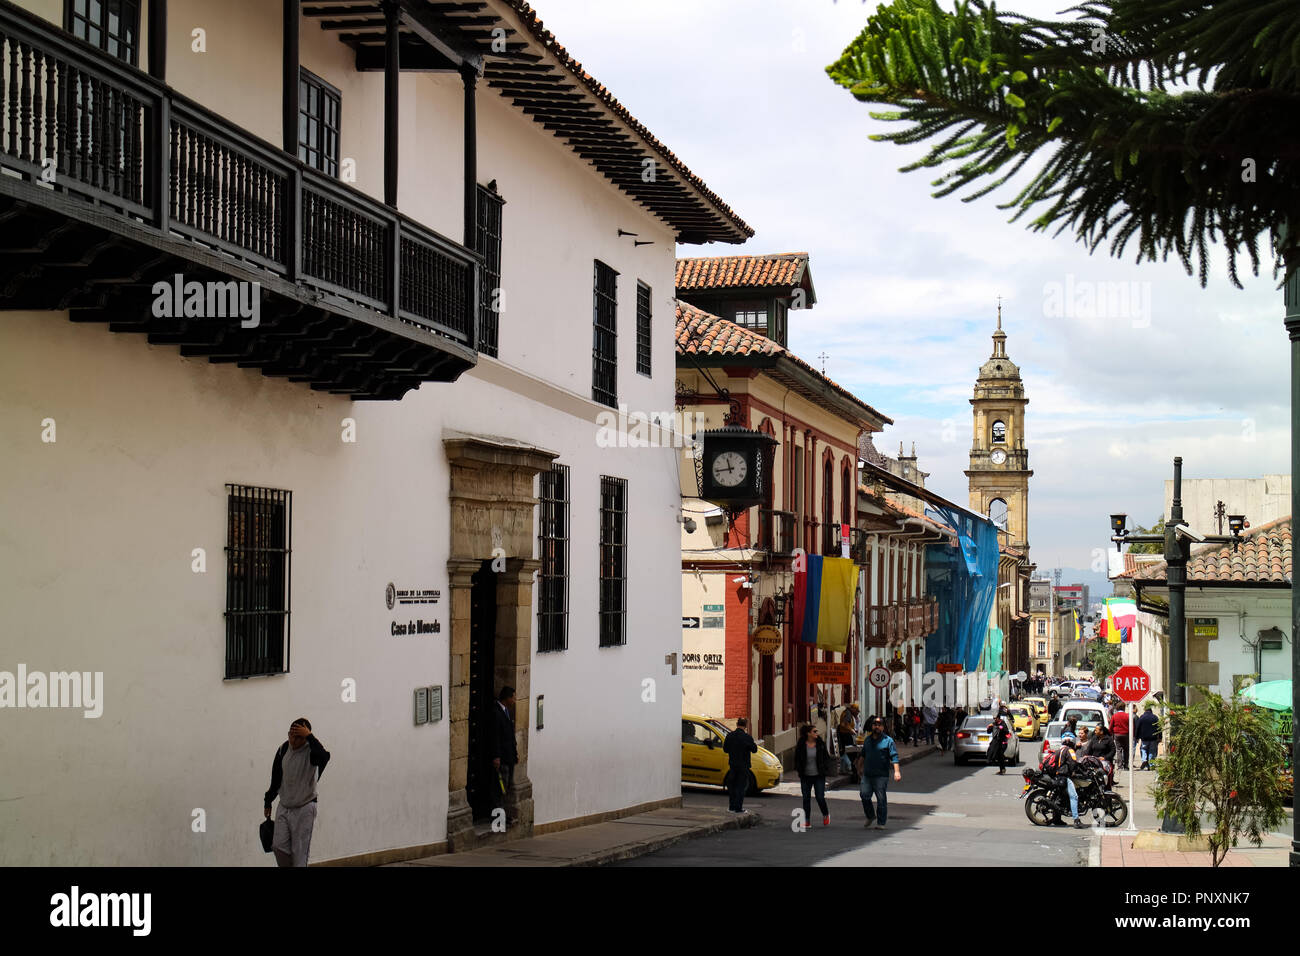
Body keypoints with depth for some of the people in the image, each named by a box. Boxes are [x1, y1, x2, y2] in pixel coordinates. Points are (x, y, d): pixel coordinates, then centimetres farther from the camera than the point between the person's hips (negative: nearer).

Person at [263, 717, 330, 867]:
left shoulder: (311, 750, -15)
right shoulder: (283, 749, 1)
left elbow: (324, 757, -42)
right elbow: (276, 779, 13)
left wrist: (309, 736, -35)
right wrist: (268, 802, 16)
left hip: (304, 809, -5)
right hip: (284, 808, 5)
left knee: (299, 852, -2)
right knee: (279, 846, -4)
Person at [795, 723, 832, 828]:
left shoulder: (820, 744, -2)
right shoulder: (801, 745, -3)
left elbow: (826, 757, 6)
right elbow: (797, 759, 4)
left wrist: (826, 770, -5)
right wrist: (799, 770, -6)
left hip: (819, 776, -1)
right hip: (806, 776, 1)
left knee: (820, 798, -5)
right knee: (806, 799, 4)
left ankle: (826, 814, 24)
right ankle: (806, 822, 11)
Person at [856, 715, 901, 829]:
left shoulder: (888, 740, -1)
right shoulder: (868, 739, 16)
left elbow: (894, 757, -7)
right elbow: (863, 754, 28)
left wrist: (896, 771, -16)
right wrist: (860, 767, 26)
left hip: (881, 775, -4)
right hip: (867, 774, 4)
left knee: (881, 799, -4)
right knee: (864, 795, -5)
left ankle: (881, 823, 3)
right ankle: (870, 816, 17)